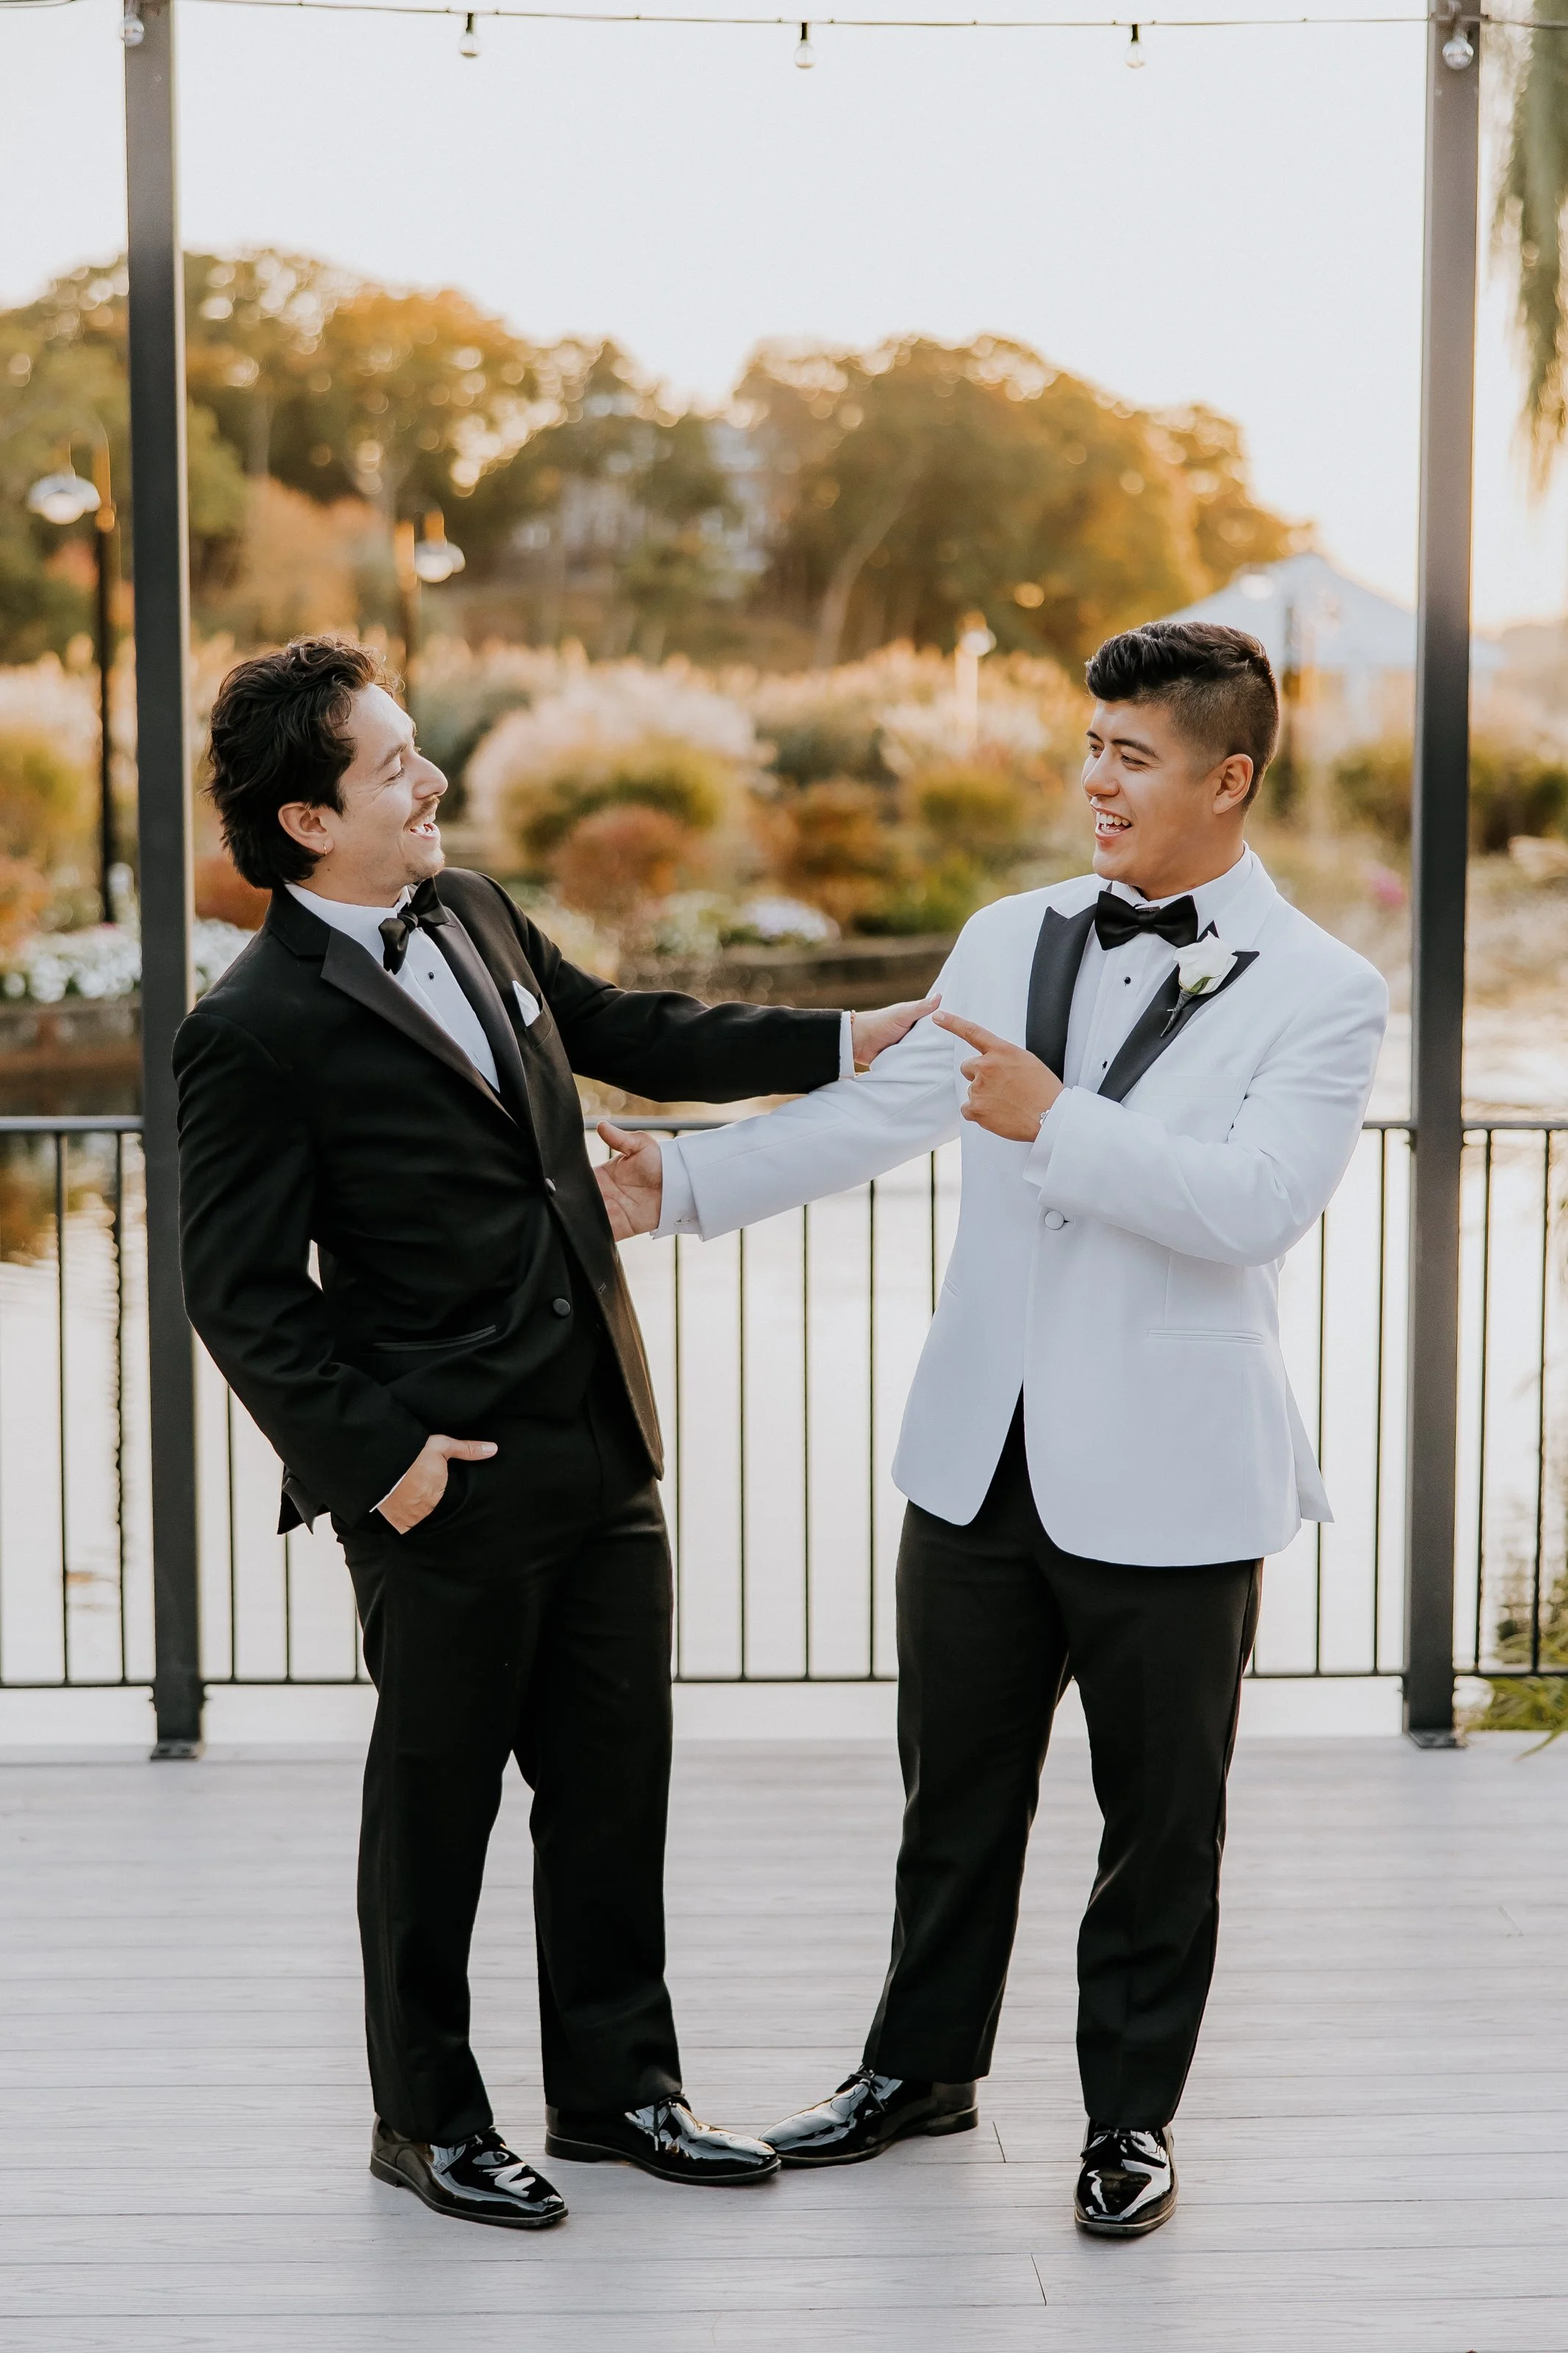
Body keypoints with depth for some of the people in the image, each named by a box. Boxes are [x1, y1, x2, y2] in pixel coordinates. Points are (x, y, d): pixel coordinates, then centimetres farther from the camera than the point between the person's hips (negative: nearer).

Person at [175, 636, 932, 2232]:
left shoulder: (473, 918, 9)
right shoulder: (254, 1032, -15)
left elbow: (631, 1035, 23)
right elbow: (240, 1292, -14)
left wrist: (847, 1041, 23)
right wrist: (372, 1453, -16)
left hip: (602, 1449, 7)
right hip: (450, 1489, -7)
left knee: (616, 1779, 15)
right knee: (436, 1802, 8)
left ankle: (615, 2083, 31)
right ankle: (426, 2118, 26)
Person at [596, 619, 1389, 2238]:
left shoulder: (1320, 995, -8)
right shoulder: (1009, 940, 8)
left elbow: (1254, 1201, -21)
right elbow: (874, 1113, 10)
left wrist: (1055, 1121, -28)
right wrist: (680, 1187, 1)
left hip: (1167, 1481, -4)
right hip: (981, 1455, 5)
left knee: (1159, 1818, 9)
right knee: (956, 1789, 17)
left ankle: (1131, 2115, 26)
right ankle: (923, 2063, 36)